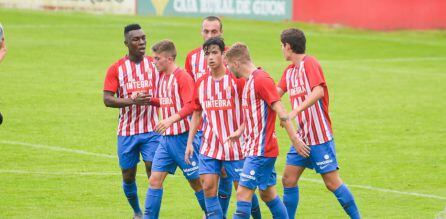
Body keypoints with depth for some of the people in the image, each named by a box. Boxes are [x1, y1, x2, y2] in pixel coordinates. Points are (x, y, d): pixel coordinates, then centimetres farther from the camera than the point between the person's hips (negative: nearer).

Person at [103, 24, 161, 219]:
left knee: (154, 172, -13)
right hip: (127, 132, 1)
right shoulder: (116, 69, -2)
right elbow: (107, 100, -10)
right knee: (128, 177, 9)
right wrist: (133, 101, -24)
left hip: (152, 130, -1)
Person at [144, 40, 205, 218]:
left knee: (196, 181, 3)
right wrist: (148, 100, 4)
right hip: (166, 137, 7)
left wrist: (170, 120, -32)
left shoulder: (182, 77, -13)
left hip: (182, 136, -7)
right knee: (155, 179, 0)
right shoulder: (163, 77, 12)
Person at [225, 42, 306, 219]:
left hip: (261, 149, -10)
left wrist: (294, 139, -20)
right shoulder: (250, 80, 14)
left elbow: (280, 111, -19)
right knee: (267, 192, 13)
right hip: (256, 149, 10)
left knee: (243, 192, -12)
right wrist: (240, 131, 16)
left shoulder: (261, 80, -16)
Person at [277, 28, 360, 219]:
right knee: (289, 179, 4)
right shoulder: (289, 71, 14)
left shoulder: (309, 63, -12)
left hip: (320, 136, -8)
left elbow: (318, 91, -26)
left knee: (332, 182, -6)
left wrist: (294, 112, -32)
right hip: (302, 136, 8)